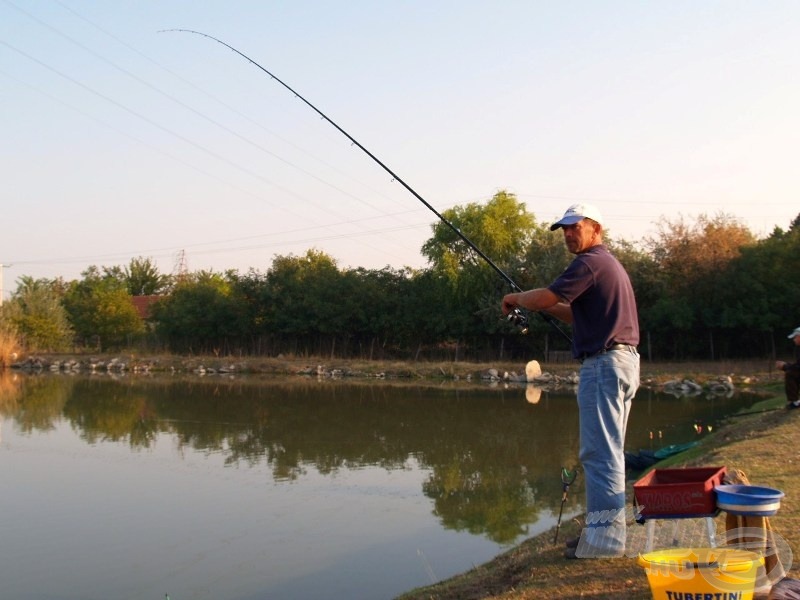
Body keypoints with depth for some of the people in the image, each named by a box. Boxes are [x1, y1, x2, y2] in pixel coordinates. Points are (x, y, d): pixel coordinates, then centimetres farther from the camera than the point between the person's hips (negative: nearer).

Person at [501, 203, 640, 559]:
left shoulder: (590, 263, -10)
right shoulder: (610, 264, 23)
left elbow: (544, 299, -17)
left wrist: (516, 298, 2)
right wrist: (547, 305, 17)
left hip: (604, 363, -11)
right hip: (623, 360, 11)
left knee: (599, 452, -9)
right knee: (608, 451, 14)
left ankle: (605, 537, -7)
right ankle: (606, 529, 20)